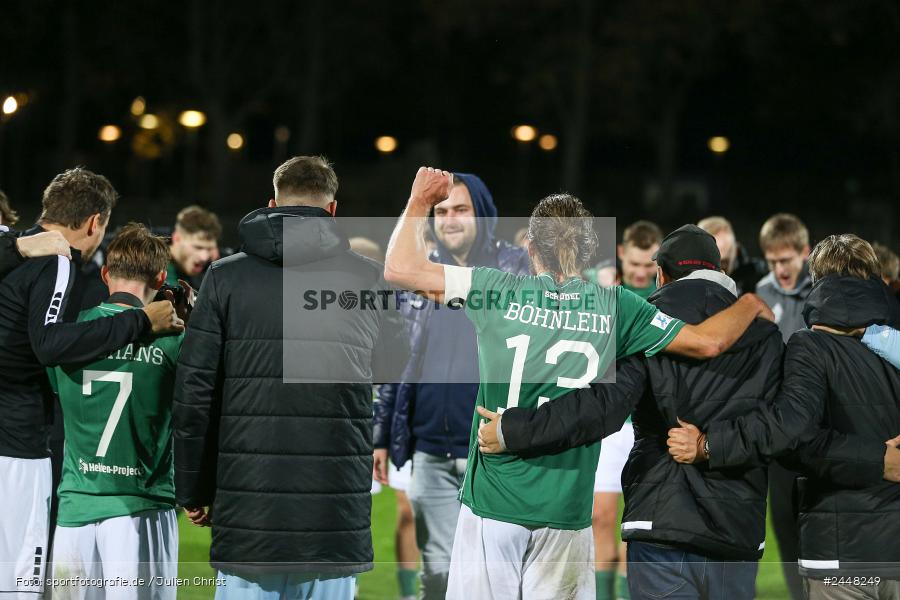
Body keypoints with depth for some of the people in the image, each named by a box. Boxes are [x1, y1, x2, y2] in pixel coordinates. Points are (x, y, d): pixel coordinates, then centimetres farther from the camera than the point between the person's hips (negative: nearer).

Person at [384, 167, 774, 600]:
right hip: (566, 512, 1)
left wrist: (420, 201, 11)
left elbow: (399, 268, -5)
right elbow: (709, 342, 6)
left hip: (492, 501, -1)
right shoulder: (614, 306, 1)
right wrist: (752, 303, 26)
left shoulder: (501, 291, -3)